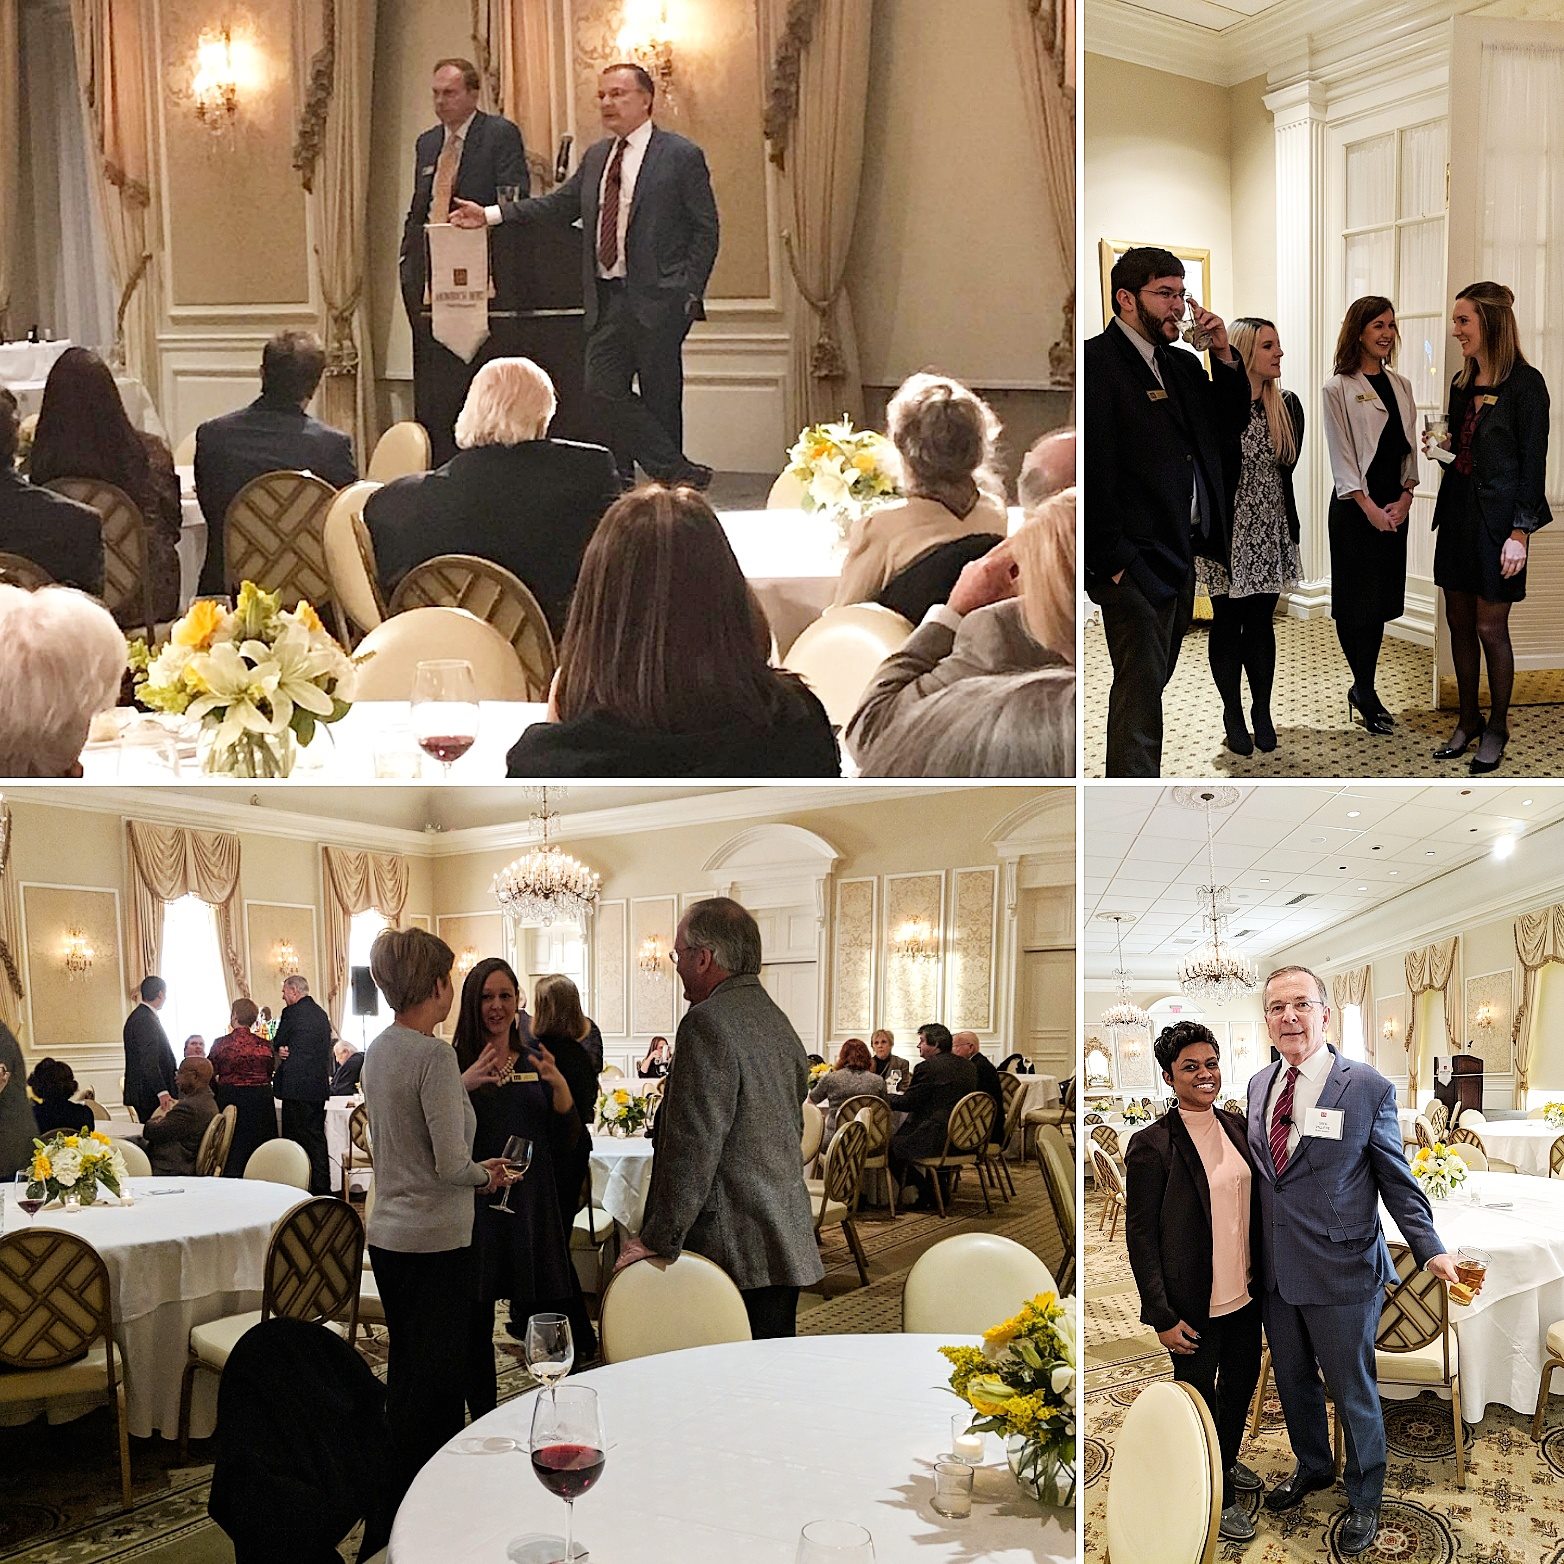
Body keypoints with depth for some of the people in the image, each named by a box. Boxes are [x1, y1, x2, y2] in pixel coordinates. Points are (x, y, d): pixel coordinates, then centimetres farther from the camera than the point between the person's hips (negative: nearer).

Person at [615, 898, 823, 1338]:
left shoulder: (709, 1022, -14)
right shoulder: (777, 1020, 15)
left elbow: (693, 1147, -19)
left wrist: (658, 1239, -15)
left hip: (733, 1250, -9)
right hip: (787, 1245, 9)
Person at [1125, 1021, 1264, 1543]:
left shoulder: (1236, 1127, 2)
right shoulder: (1152, 1144, -18)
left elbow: (1252, 1205, 11)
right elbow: (1140, 1236, -15)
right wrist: (1162, 1317, -16)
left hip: (1245, 1294, 6)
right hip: (1194, 1304, -6)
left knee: (1241, 1381, 23)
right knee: (1201, 1398, 10)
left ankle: (1227, 1462, 48)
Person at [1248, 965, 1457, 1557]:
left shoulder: (1367, 1086, -12)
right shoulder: (1259, 1085, 4)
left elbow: (1396, 1181, -7)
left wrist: (1431, 1250, -17)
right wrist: (1250, 1250, 10)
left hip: (1340, 1271, -5)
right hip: (1274, 1269, 5)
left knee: (1353, 1392, 10)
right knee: (1293, 1380, 20)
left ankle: (1363, 1501, 30)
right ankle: (1312, 1467, 44)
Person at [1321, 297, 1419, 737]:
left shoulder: (1401, 386, 11)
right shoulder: (1339, 388, -5)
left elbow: (1409, 448, 11)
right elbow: (1341, 456, -9)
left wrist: (1404, 498, -3)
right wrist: (1370, 507, -13)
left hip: (1393, 507, 5)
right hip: (1355, 506, -5)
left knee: (1381, 598, 7)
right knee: (1356, 598, -3)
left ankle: (1363, 689, 15)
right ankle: (1365, 691, 8)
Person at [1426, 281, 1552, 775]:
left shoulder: (1525, 384, -12)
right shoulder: (1462, 383, 10)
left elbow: (1532, 462, -13)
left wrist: (1520, 532, -16)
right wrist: (1445, 447, -2)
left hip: (1497, 518, -7)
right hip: (1458, 512, 7)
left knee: (1490, 627, -1)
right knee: (1459, 621, 10)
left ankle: (1497, 727, 13)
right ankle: (1469, 720, 22)